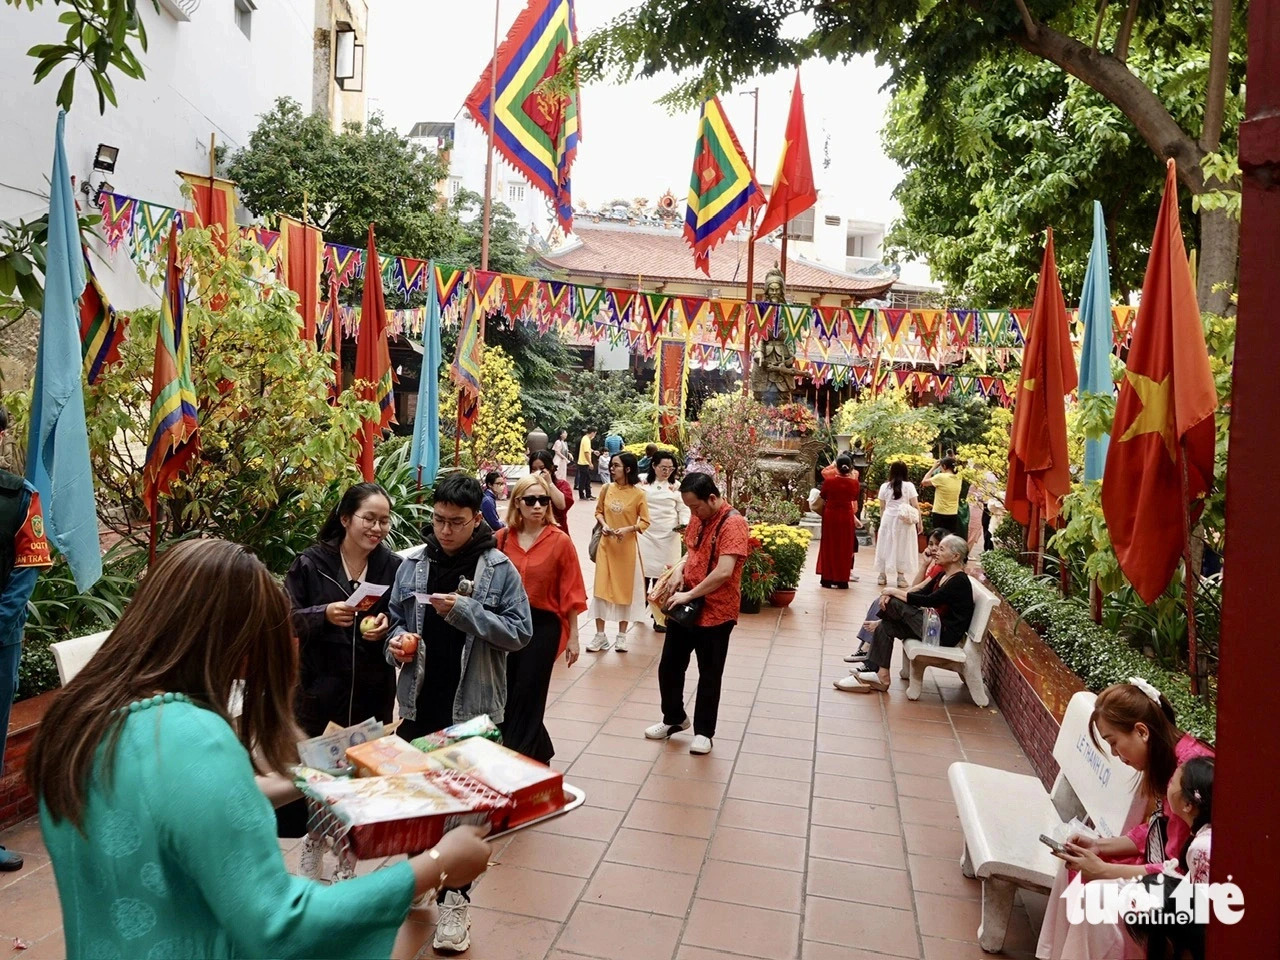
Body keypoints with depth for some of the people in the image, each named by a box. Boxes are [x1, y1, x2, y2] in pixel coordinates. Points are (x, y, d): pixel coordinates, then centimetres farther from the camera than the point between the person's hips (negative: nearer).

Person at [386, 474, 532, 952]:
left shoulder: (499, 568, -8)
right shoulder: (413, 563, 1)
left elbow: (520, 631, -11)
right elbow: (396, 619, 11)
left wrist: (465, 611, -21)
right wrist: (396, 642, -11)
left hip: (472, 705, -3)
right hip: (419, 702, 4)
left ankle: (455, 896, 16)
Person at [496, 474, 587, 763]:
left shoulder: (560, 541, -8)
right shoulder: (502, 539, 0)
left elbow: (570, 594, -5)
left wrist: (573, 637, -4)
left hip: (543, 626, -4)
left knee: (526, 699, 3)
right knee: (506, 696, 14)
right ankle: (538, 752, 36)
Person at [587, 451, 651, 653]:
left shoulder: (638, 494, -10)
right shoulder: (606, 488, -1)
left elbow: (645, 522, -6)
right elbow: (598, 512, 10)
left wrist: (628, 529, -21)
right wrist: (604, 525, -9)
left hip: (627, 547, -3)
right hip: (606, 545, 3)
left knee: (625, 588, 7)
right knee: (601, 587, 2)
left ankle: (621, 636, 20)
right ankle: (600, 636, 12)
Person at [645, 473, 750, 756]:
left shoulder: (733, 524, -20)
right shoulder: (698, 518, 5)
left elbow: (724, 571, -28)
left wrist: (689, 595, -21)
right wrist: (679, 569, 0)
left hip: (716, 612, -7)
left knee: (709, 675, 8)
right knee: (669, 667, 15)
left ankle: (704, 731, 25)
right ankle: (674, 718, 36)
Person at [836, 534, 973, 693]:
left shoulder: (959, 581, -17)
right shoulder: (942, 575, 12)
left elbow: (928, 601, -24)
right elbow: (921, 592, 6)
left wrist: (895, 592, -16)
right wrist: (891, 595, -12)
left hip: (946, 634, -9)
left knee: (896, 604, -17)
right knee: (885, 627, -3)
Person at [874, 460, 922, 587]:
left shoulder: (884, 486, 1)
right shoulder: (909, 486, -5)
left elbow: (882, 507, 6)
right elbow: (915, 506, -6)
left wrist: (882, 520, 19)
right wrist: (919, 522, 1)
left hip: (888, 519, 2)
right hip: (904, 521, -2)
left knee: (886, 546, 10)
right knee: (902, 547, 6)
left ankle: (882, 576, 16)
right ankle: (900, 577, 6)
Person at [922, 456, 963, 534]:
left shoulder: (941, 477, -13)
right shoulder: (958, 479, 4)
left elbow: (924, 482, -3)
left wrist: (933, 467, 3)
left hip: (939, 515, -5)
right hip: (953, 515, 5)